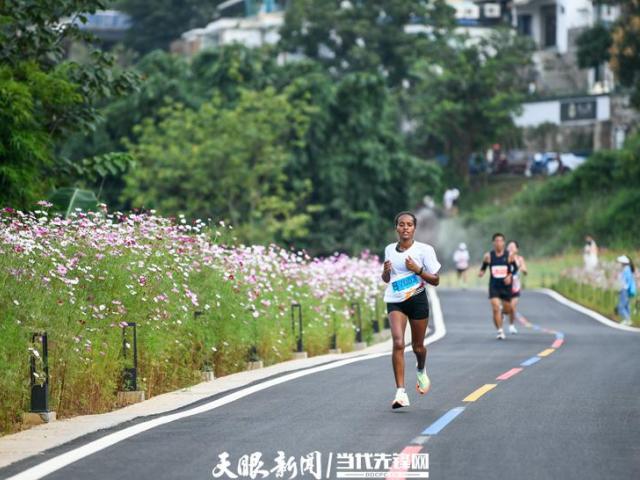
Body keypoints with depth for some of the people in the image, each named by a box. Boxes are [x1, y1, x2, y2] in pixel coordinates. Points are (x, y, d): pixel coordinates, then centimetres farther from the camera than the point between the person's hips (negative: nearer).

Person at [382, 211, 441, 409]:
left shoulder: (424, 250, -5)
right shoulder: (389, 250, 6)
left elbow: (435, 280, -3)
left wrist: (417, 270, -19)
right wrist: (386, 271, -5)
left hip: (417, 299, -1)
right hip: (395, 301, 1)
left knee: (418, 346, 12)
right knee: (398, 343, -18)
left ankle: (421, 370, 49)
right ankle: (400, 392, -21)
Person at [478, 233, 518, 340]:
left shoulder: (509, 255, -3)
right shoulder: (488, 256, -3)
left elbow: (515, 268, 7)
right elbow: (484, 267, 11)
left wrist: (510, 276, -10)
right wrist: (481, 271, -11)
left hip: (506, 286, 1)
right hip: (494, 286, -1)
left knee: (507, 310, 10)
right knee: (496, 308, -15)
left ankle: (501, 313, 47)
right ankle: (500, 331, -8)